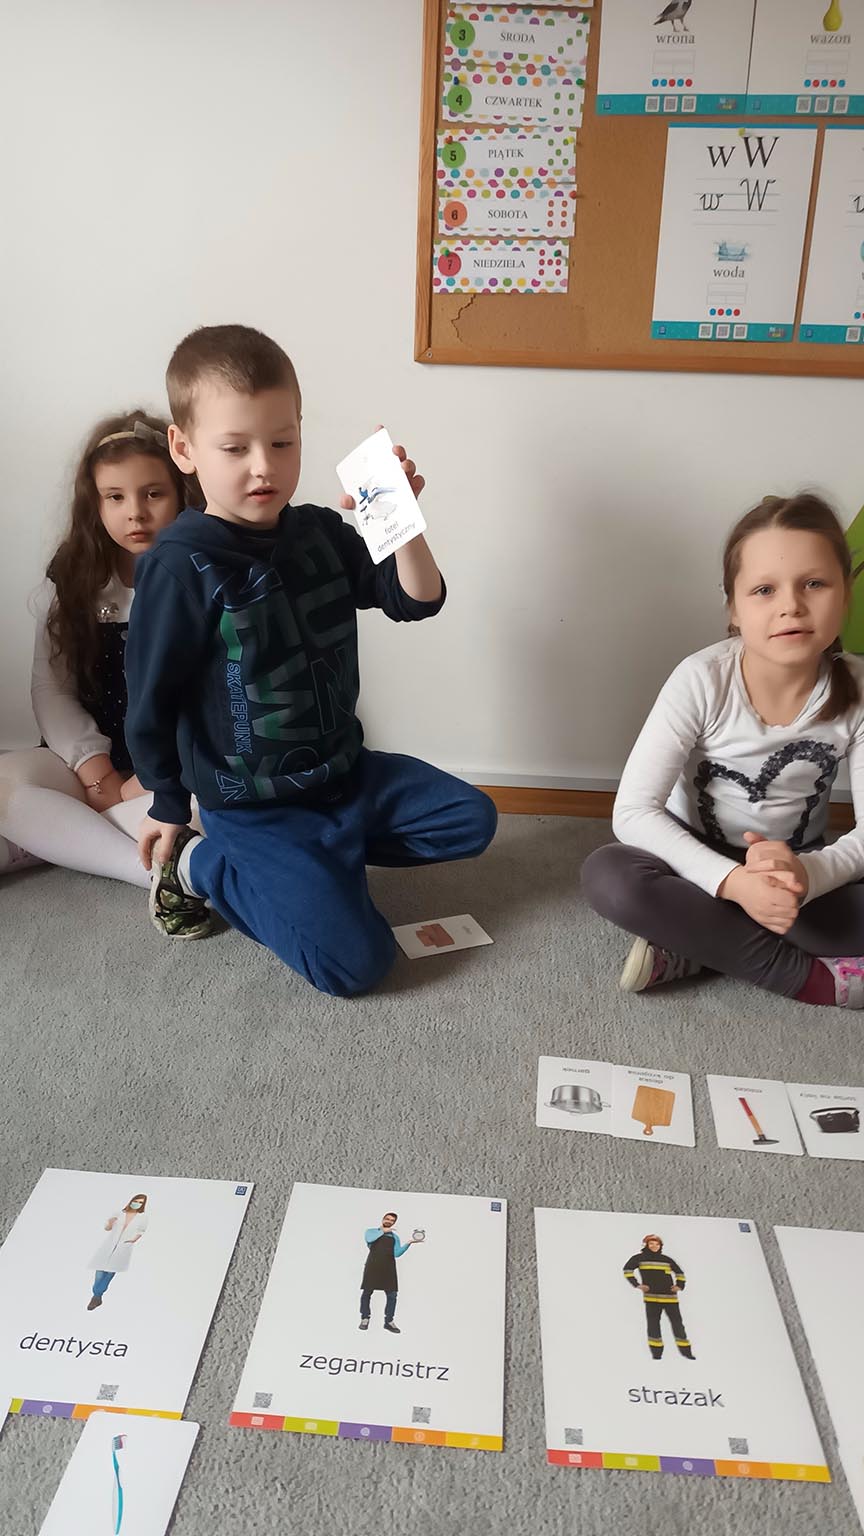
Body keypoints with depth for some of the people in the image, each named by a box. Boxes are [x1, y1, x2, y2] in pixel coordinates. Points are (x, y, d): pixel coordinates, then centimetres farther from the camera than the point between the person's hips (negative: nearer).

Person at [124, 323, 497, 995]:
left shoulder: (321, 533, 0)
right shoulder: (182, 565, -19)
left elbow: (418, 600, -1)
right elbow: (151, 700, -10)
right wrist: (169, 808, 1)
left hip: (345, 769, 7)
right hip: (251, 806, -7)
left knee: (472, 818, 6)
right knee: (353, 960, -15)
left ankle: (327, 848, 10)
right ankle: (207, 865, 2)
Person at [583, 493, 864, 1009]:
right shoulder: (703, 680, -21)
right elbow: (633, 812, -25)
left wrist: (809, 873, -36)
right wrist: (732, 881, -39)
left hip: (799, 874, 1)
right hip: (701, 867, -1)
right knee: (609, 876, -33)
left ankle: (696, 946, -19)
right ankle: (813, 976, -22)